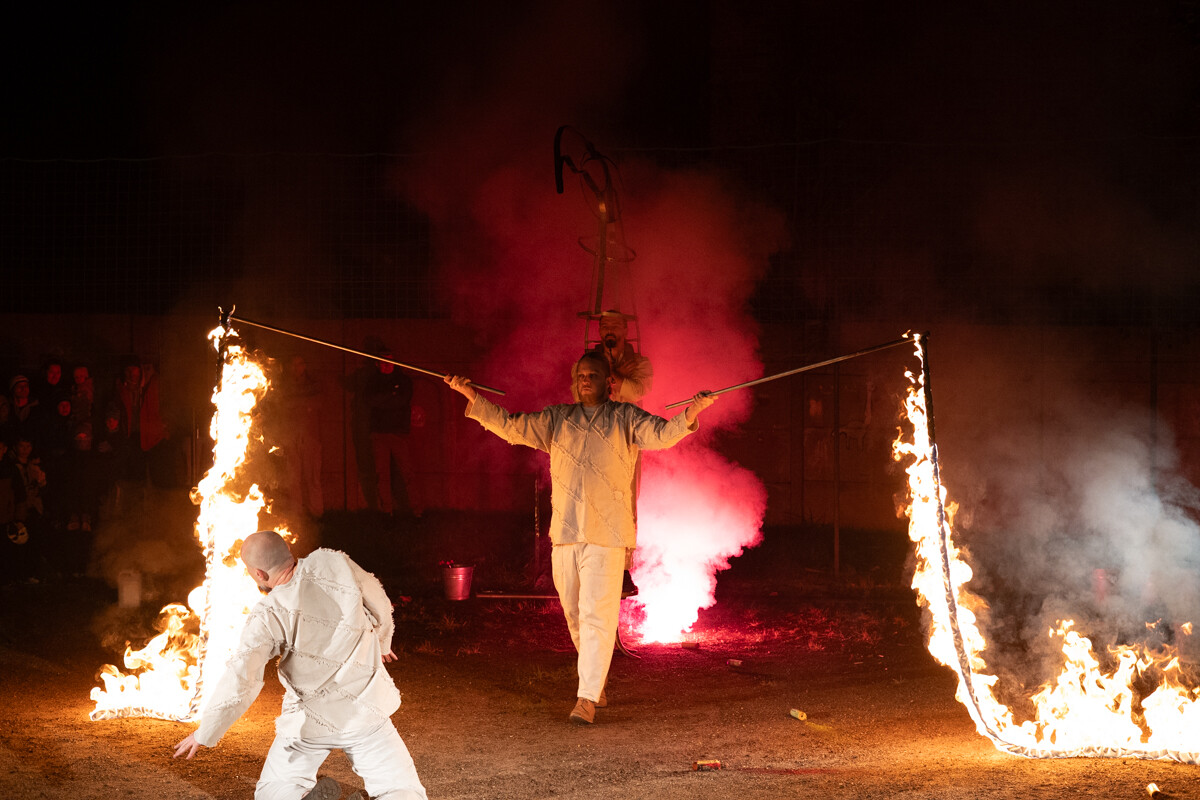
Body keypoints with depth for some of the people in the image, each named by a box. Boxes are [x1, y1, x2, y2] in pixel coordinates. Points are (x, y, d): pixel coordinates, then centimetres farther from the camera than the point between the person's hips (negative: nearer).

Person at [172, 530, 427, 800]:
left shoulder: (268, 616, -16)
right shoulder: (334, 564, -8)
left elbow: (239, 681, -15)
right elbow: (380, 606, 10)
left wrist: (204, 734, -2)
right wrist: (381, 643, 32)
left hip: (311, 723, -2)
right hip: (366, 711, 2)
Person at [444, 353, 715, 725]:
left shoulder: (625, 418, 6)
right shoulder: (556, 419, 15)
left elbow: (661, 434, -7)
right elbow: (511, 426, 11)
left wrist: (690, 414, -27)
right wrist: (472, 397, 0)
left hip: (607, 535, -4)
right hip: (564, 533, 4)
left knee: (597, 616, -10)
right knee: (575, 615, 12)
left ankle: (588, 697, -10)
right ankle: (597, 682, 29)